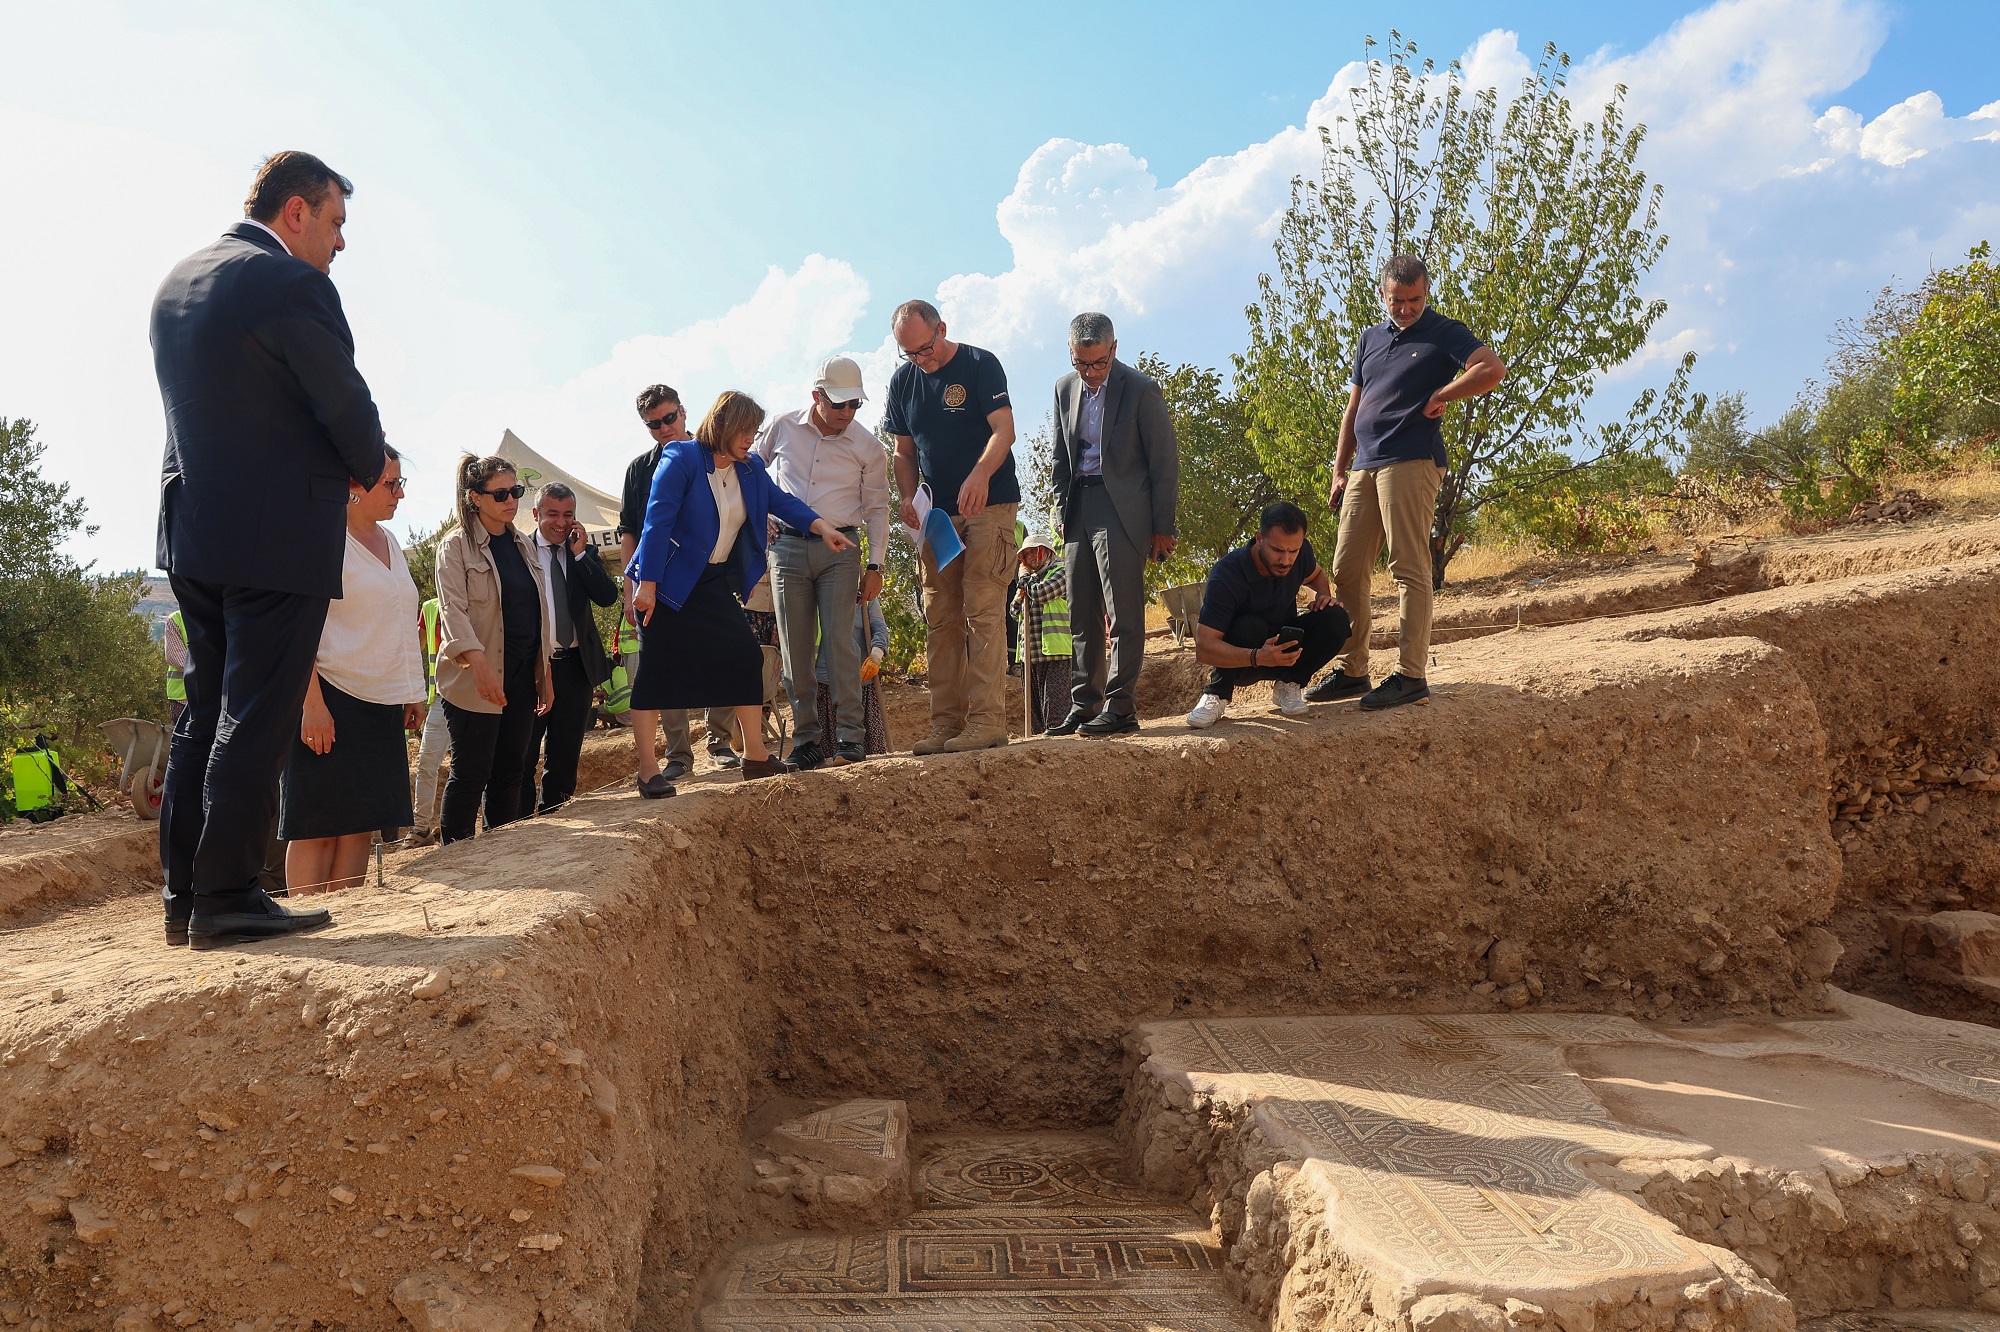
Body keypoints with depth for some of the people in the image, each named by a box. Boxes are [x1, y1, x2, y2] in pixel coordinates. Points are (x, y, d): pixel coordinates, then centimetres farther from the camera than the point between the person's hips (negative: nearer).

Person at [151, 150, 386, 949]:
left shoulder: (177, 281, 14)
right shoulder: (292, 284, -13)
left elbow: (201, 403, 18)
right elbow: (348, 409, -11)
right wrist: (368, 470, 10)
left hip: (192, 527, 9)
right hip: (278, 537, -9)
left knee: (205, 712, 13)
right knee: (255, 720, -3)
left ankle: (184, 894, 18)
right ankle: (226, 899, 2)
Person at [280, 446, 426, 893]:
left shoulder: (388, 542, 16)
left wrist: (413, 694, 17)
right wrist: (312, 704, -20)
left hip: (381, 704, 8)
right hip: (331, 698, -8)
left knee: (363, 822, 7)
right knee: (319, 824, -4)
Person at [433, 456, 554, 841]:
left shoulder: (524, 545, 15)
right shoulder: (456, 546, -4)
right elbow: (453, 610, -15)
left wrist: (545, 673, 14)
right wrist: (480, 664, -28)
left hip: (522, 675, 6)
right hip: (476, 678, -6)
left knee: (511, 771, 9)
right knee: (471, 774, -4)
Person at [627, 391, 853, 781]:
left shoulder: (751, 468, 6)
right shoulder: (681, 458, -14)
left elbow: (781, 501, 7)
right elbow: (657, 521, -19)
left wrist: (822, 526, -13)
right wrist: (646, 585, -23)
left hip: (715, 583, 7)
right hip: (668, 582, -7)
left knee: (745, 655, -2)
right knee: (657, 669, -4)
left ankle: (755, 756, 6)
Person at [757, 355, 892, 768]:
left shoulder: (867, 446, 1)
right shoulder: (782, 428, 2)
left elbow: (877, 508, 7)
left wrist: (875, 566, 2)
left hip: (839, 551, -1)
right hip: (788, 548, 2)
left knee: (838, 638, -13)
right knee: (795, 648, 0)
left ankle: (850, 736, -9)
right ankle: (807, 740, 7)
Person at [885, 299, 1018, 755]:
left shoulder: (980, 364, -6)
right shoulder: (902, 380, 10)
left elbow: (1004, 430, -17)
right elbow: (904, 452, 15)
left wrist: (981, 473, -36)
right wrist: (907, 497, -4)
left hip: (988, 507, -6)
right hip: (937, 513, 6)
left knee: (983, 611, -11)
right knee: (940, 619, 4)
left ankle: (987, 719, -10)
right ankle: (947, 723, 8)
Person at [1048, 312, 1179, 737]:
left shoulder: (1141, 390, -6)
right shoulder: (1065, 388, 11)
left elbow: (1165, 462, -4)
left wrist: (1162, 528, -6)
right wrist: (1064, 511, 11)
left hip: (1122, 508, -6)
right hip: (1079, 508, 6)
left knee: (1123, 614, -8)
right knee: (1082, 616, 7)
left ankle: (1120, 707, -5)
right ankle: (1083, 706, 13)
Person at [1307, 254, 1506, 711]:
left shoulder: (1445, 333, 3)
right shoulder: (1371, 338, 21)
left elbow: (1493, 369, -14)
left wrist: (1440, 396, -7)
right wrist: (1339, 471, 16)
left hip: (1412, 462, -7)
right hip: (1364, 466, 7)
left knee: (1409, 569, -9)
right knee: (1347, 571, 5)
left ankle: (1411, 675, -7)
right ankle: (1350, 670, 13)